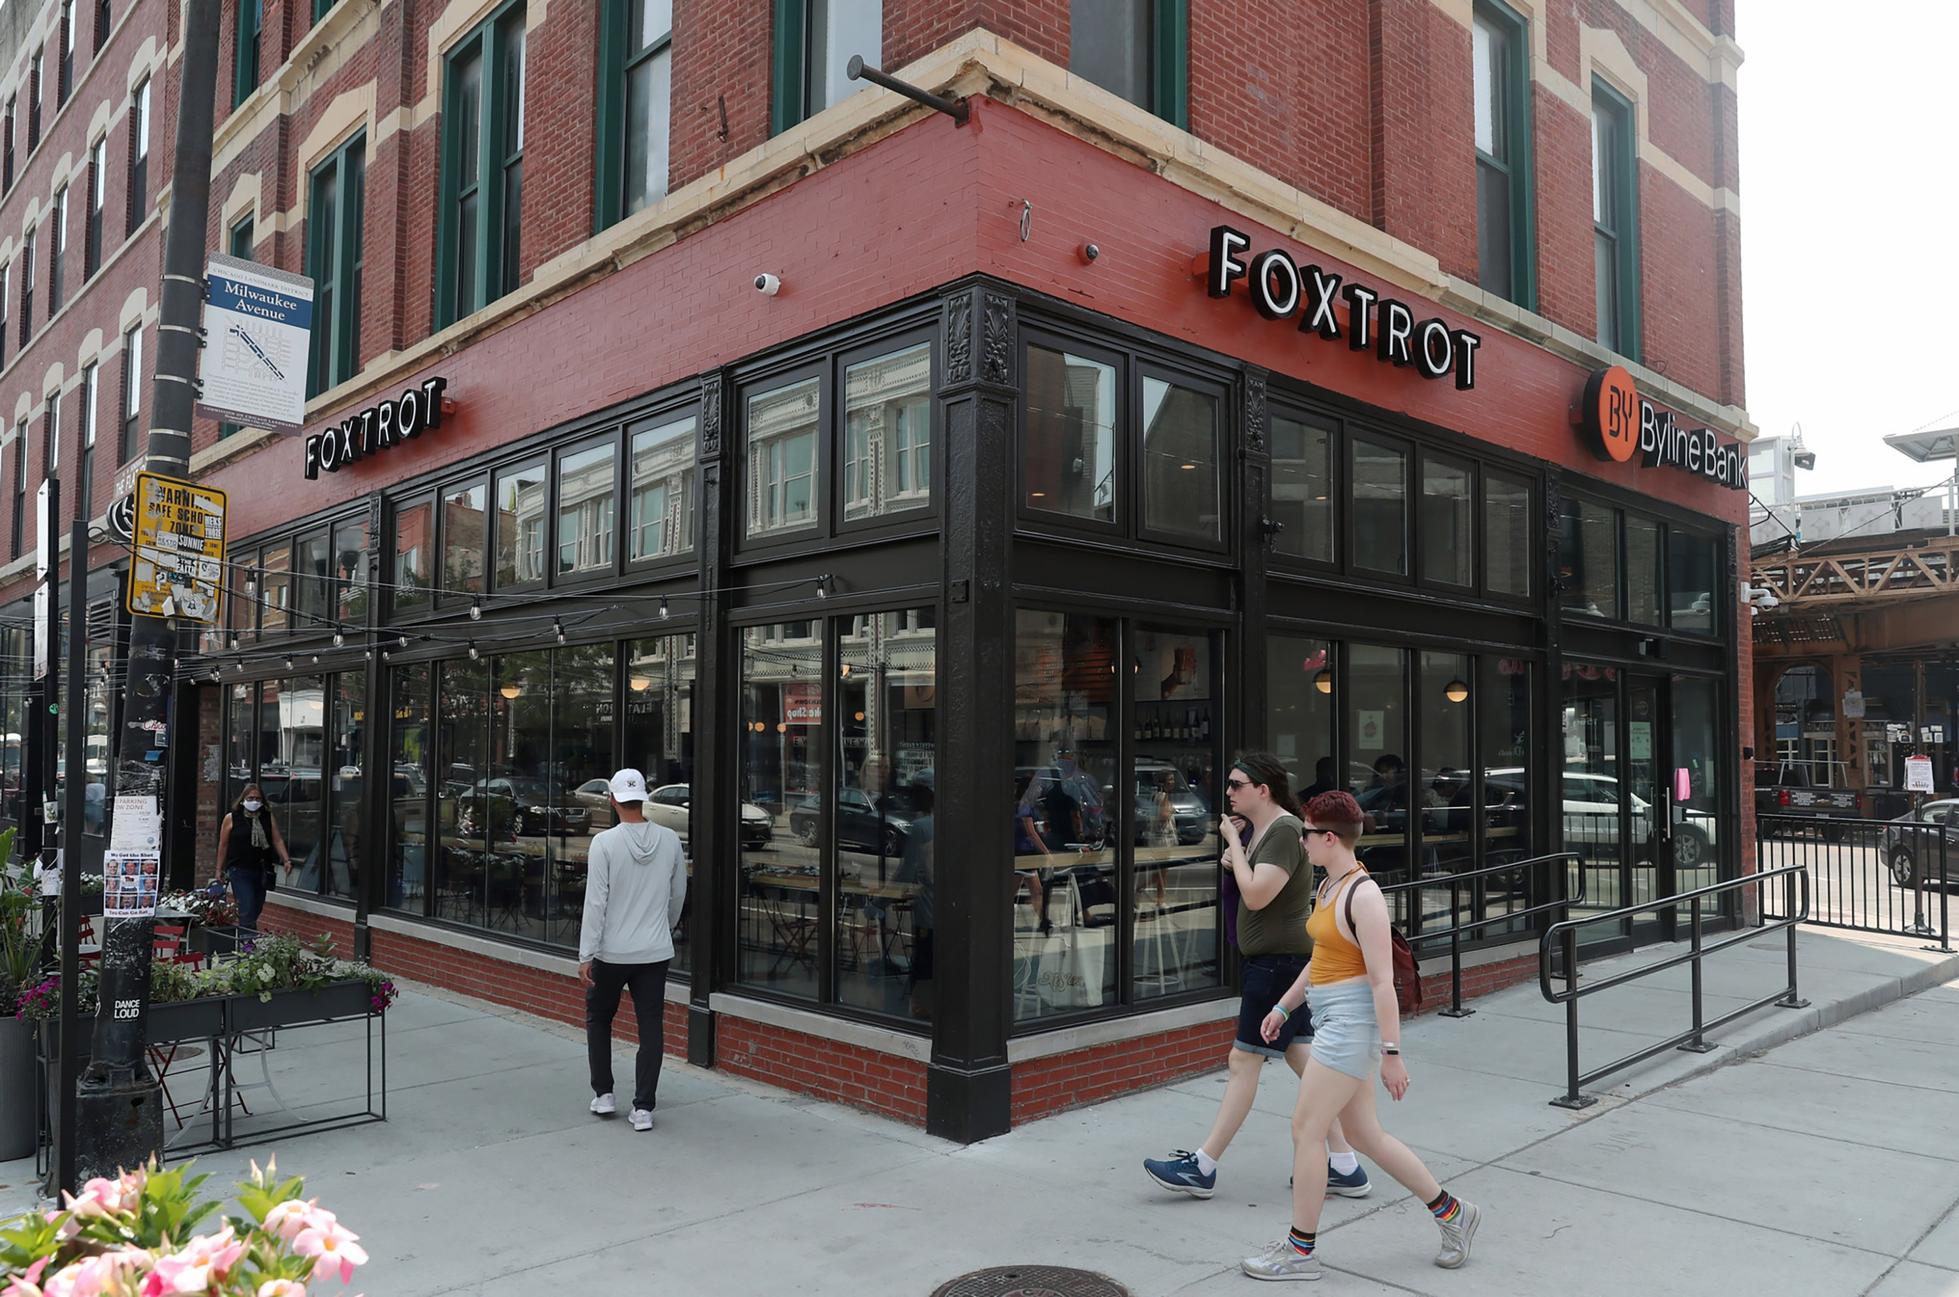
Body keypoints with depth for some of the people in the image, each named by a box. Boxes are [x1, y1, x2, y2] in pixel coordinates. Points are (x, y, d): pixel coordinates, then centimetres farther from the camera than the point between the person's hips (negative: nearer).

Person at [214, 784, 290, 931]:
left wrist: (286, 860, -8)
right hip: (239, 871, -4)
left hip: (262, 872, 4)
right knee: (247, 911, -12)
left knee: (256, 912, 9)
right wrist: (219, 869, 7)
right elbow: (223, 845, 5)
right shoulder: (231, 818, 0)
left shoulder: (268, 818, 8)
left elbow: (277, 841, 5)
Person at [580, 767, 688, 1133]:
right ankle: (643, 1108, 7)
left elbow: (595, 902, -14)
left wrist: (585, 956, -10)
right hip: (656, 952, 2)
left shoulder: (605, 842, -13)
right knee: (651, 1027, 7)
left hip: (611, 952, -2)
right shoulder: (670, 840, -2)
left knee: (598, 1018, 20)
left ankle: (603, 1094, 23)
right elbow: (678, 895, 10)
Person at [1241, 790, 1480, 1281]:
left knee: (1305, 1131, -2)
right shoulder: (1327, 887, 11)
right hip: (1332, 1022, 10)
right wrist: (1283, 1007, 23)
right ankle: (1451, 1212, 29)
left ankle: (1300, 1250, 10)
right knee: (1365, 1136, 15)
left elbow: (1382, 980, -20)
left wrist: (1390, 1053, -19)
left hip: (1351, 1024, -10)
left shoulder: (1363, 895, -18)